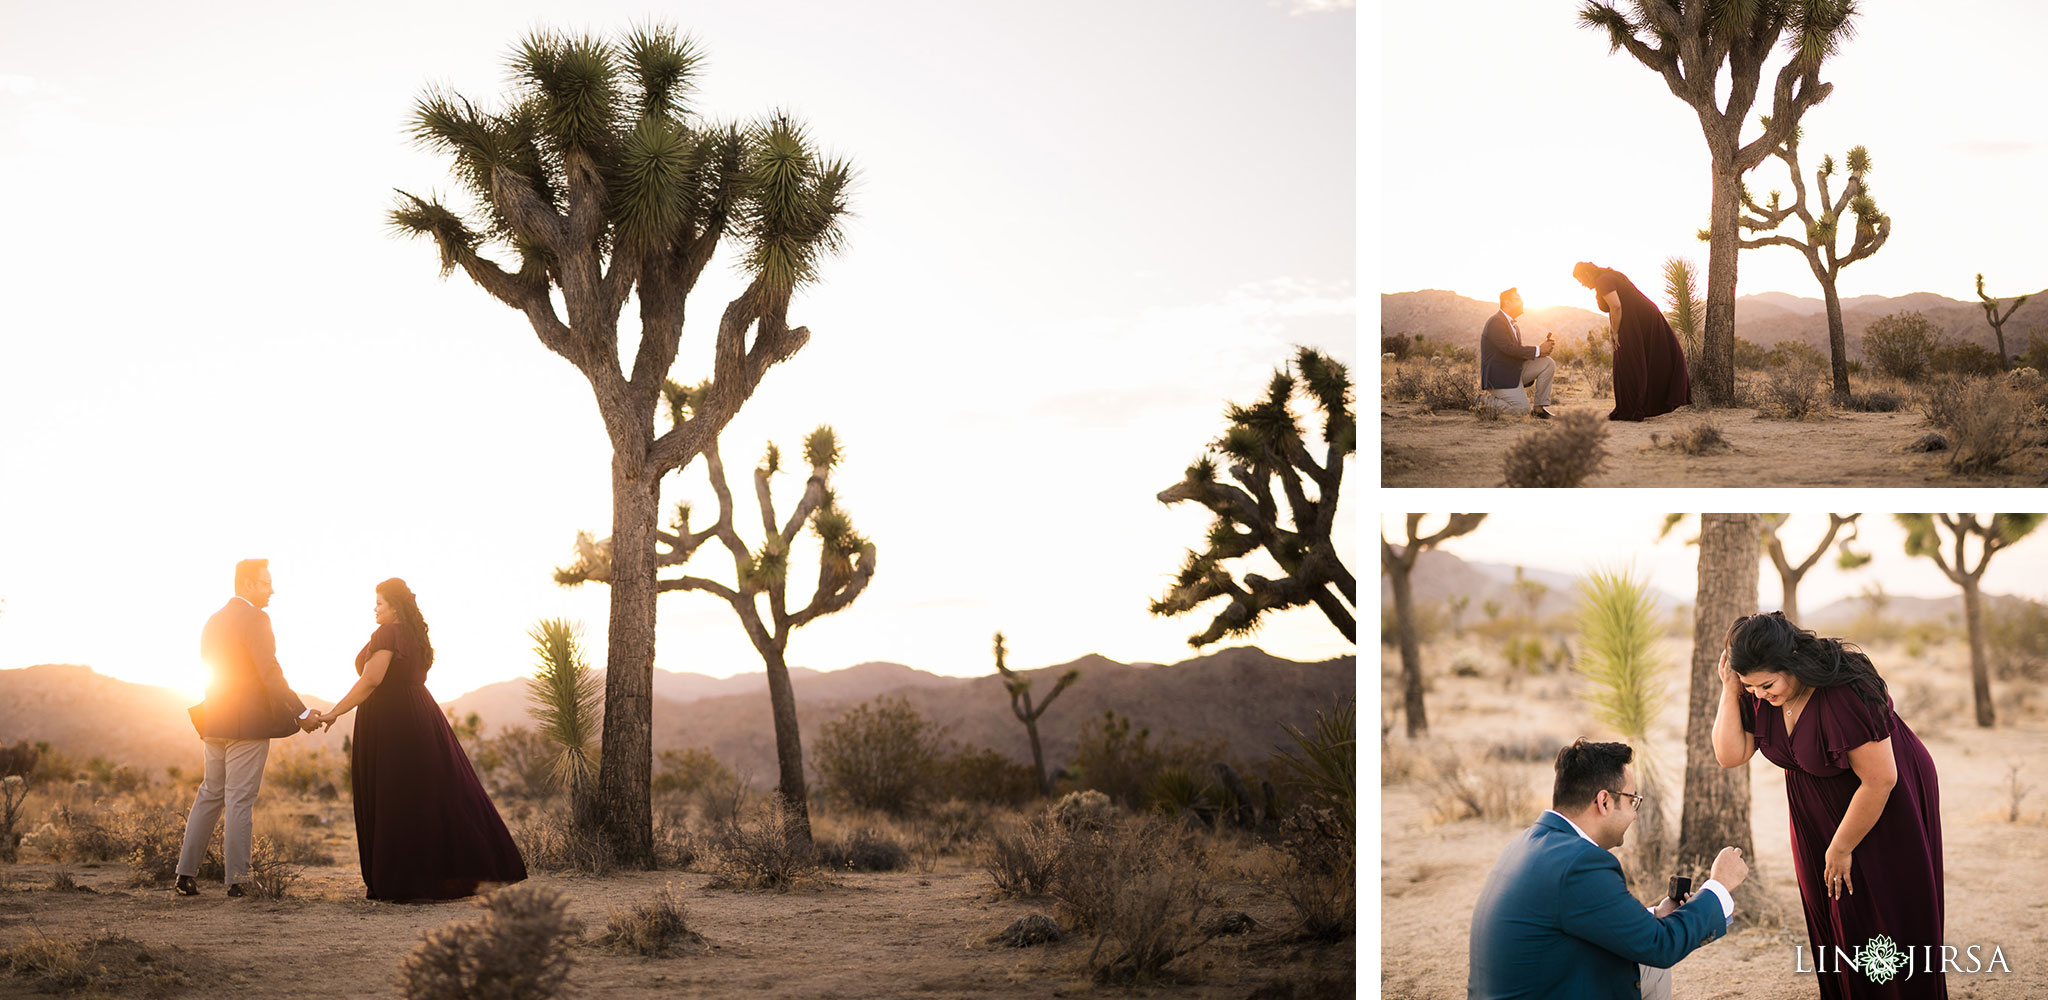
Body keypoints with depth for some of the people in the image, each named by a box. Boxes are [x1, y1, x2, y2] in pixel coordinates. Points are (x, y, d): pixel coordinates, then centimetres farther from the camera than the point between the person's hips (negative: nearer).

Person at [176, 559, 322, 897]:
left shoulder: (214, 621, 14)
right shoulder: (254, 619, -12)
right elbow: (270, 674, -18)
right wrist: (301, 714, -14)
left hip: (214, 722, 8)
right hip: (248, 724, -8)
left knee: (210, 794, 15)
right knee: (240, 801, -4)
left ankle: (186, 873, 14)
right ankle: (237, 879, -2)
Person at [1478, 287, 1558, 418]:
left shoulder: (1514, 326, 18)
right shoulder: (1495, 322, -14)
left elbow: (1520, 350, 14)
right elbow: (1509, 348, -23)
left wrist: (1544, 348, -3)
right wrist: (1538, 350, -18)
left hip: (1516, 371, 9)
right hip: (1500, 376, -9)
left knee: (1548, 363, -3)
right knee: (1524, 408, -22)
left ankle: (1538, 407, 0)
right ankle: (1485, 400, -2)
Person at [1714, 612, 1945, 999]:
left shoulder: (1846, 693, -34)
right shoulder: (1757, 694, -14)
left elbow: (1880, 780, -28)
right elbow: (1730, 756, -14)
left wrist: (1841, 849, -18)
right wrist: (1730, 689, -24)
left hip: (1887, 809, -6)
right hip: (1818, 814, 7)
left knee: (1887, 920, 0)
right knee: (1831, 920, 10)